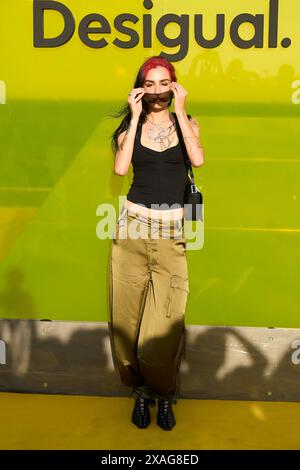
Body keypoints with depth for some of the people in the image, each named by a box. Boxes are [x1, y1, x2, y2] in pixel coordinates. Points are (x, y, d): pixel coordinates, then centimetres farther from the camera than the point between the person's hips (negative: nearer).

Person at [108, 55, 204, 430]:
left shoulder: (186, 122, 8)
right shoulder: (131, 125, 8)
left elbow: (197, 159, -13)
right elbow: (120, 168, -11)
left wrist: (179, 111, -10)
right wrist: (137, 118, -8)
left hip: (171, 230, -1)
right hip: (133, 224, 1)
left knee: (164, 321, -2)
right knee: (128, 314, 4)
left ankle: (163, 394, 20)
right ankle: (140, 391, 23)